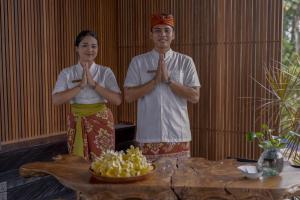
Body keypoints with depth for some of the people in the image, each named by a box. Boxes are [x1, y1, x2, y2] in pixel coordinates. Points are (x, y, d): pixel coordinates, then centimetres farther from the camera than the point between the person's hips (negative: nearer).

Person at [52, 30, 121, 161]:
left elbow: (117, 100, -11)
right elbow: (56, 100, -12)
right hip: (78, 124, 0)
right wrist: (81, 85, -19)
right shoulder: (67, 73, 0)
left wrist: (94, 84, -18)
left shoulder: (105, 72, -1)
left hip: (102, 123, 0)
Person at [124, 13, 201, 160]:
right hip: (148, 135, 0)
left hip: (178, 135, 0)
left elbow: (194, 97, -5)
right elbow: (128, 96, -4)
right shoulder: (138, 62, 2)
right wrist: (155, 80, -13)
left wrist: (168, 80, -13)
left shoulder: (185, 62, 1)